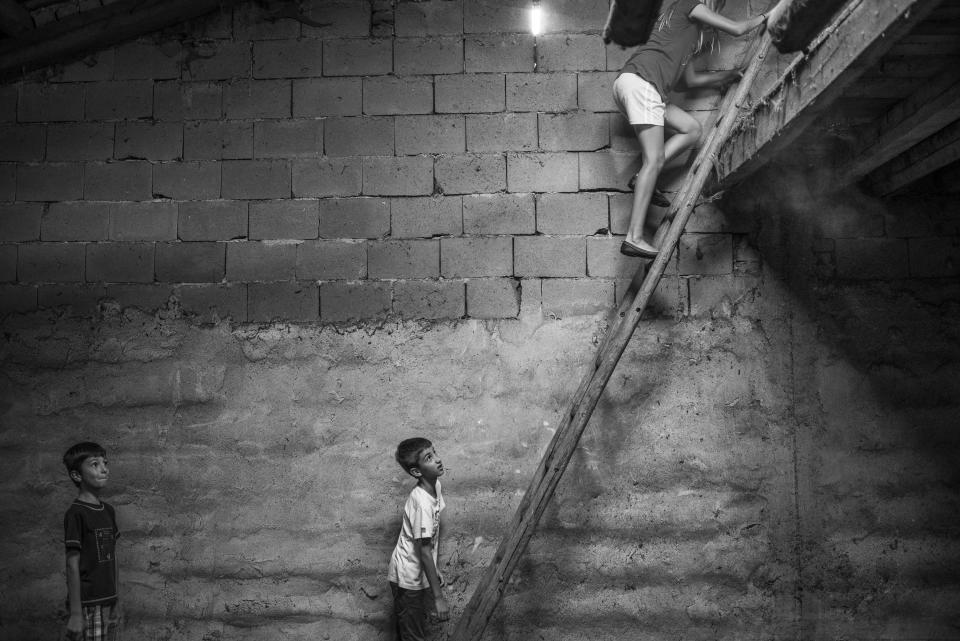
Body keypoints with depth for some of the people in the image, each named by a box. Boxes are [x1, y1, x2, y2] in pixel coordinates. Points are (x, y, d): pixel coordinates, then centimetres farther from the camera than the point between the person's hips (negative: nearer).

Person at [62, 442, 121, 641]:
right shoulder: (76, 513, -12)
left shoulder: (108, 510, 9)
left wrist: (116, 601, 14)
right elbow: (72, 565, -13)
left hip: (110, 601, 7)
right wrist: (75, 613, -14)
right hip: (88, 605, -7)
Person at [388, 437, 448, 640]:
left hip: (420, 573, 8)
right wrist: (438, 597, -25)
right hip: (409, 579, -8)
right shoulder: (421, 502, -31)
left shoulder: (434, 485, -5)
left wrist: (435, 570, 15)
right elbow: (424, 551, -28)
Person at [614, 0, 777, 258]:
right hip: (640, 80, -9)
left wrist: (727, 75, 45)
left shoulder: (686, 30, 34)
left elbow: (691, 79, 38)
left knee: (691, 128, 11)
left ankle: (642, 180, -1)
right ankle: (634, 238, -21)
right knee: (654, 158, -14)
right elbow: (736, 29, 7)